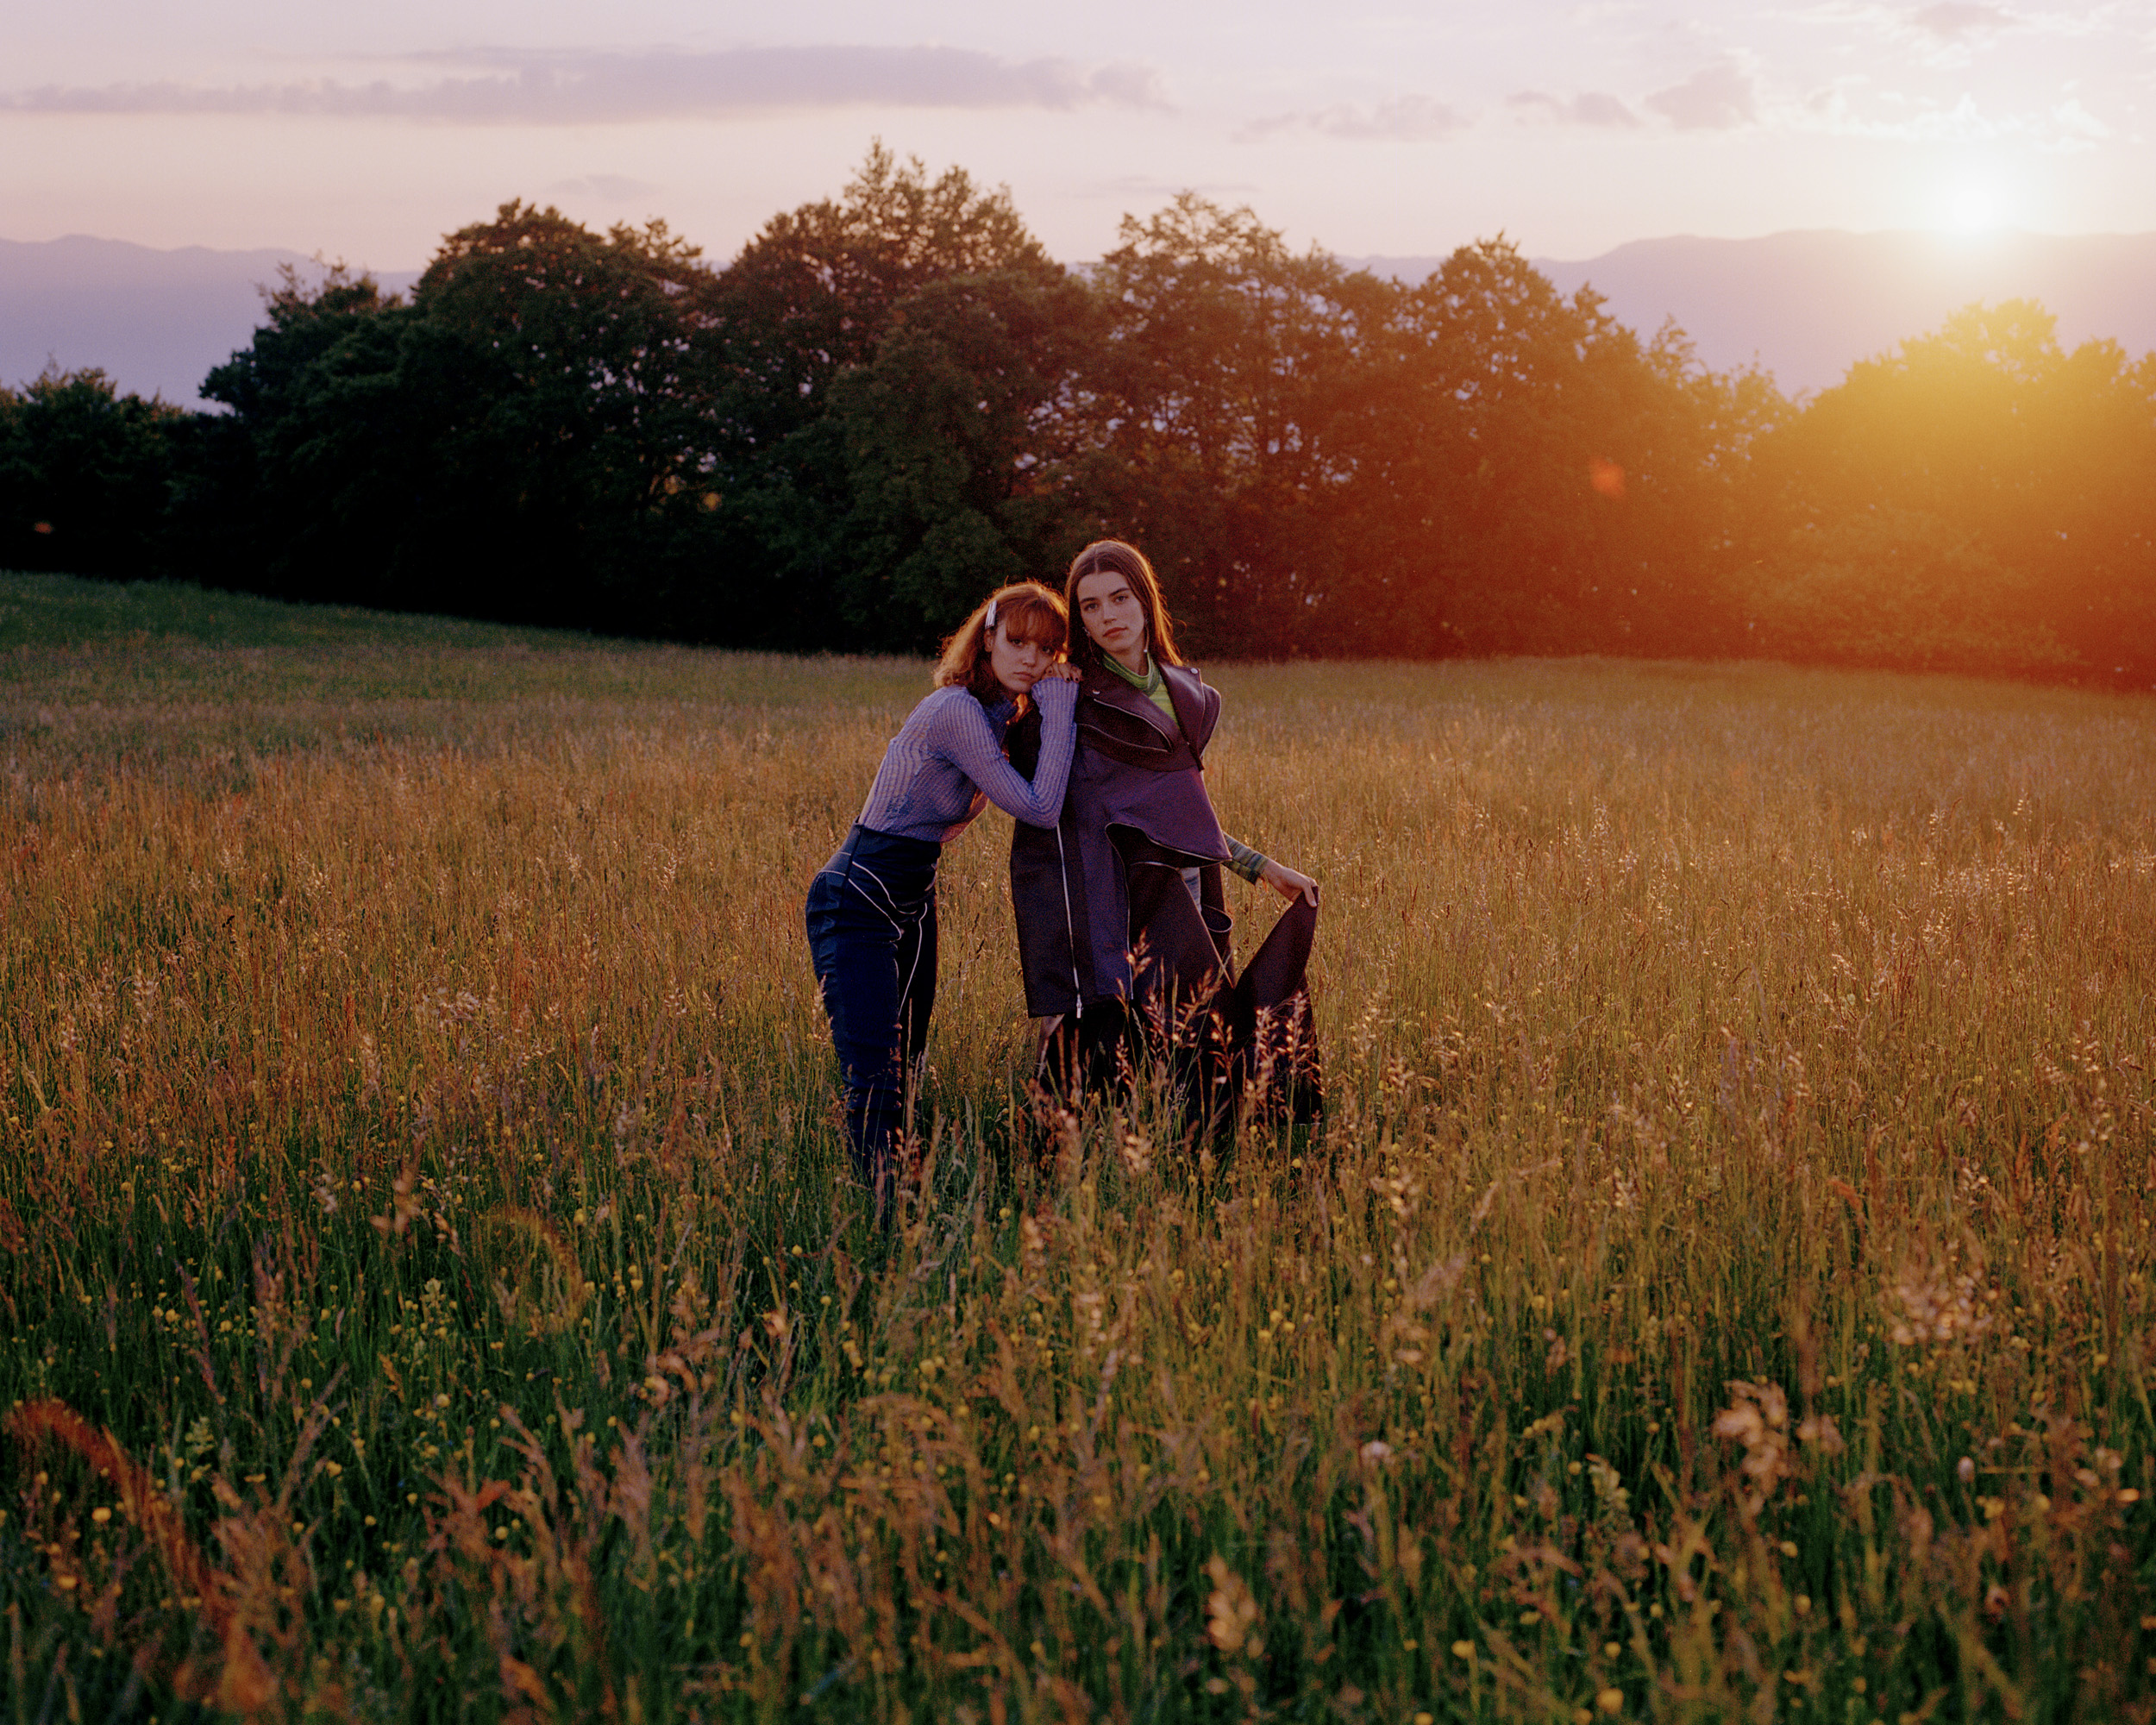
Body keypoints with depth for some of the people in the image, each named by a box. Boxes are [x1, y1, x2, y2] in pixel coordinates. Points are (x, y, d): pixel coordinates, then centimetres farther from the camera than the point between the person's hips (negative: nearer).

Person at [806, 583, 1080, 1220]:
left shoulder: (995, 713, 10)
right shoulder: (957, 711, -20)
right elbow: (1039, 809, -22)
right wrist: (1059, 712, -15)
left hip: (914, 901, 10)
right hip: (858, 901, -10)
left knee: (904, 1075, 13)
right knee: (873, 1085, -17)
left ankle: (895, 1217, 21)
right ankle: (878, 1224, -21)